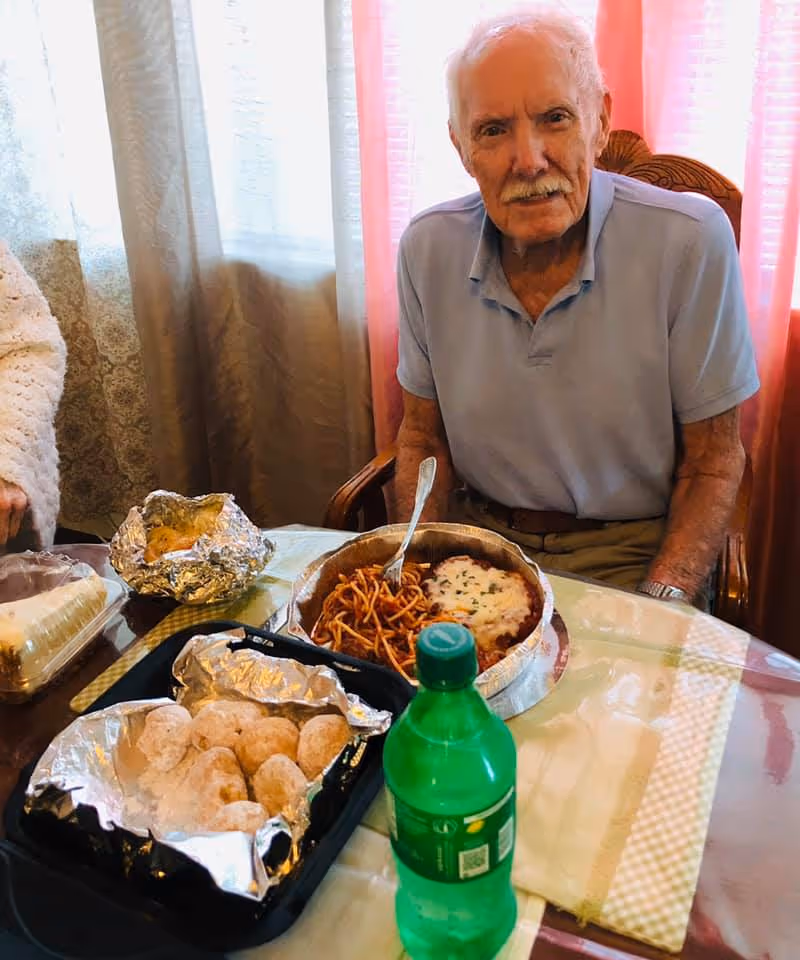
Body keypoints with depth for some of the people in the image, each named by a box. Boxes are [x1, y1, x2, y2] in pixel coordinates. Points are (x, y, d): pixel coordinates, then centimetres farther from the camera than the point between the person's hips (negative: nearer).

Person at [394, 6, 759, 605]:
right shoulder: (428, 247, -4)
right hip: (481, 539, 2)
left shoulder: (690, 241, -14)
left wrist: (658, 606, -19)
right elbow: (423, 435, 7)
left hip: (635, 552, -1)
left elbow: (713, 460, -6)